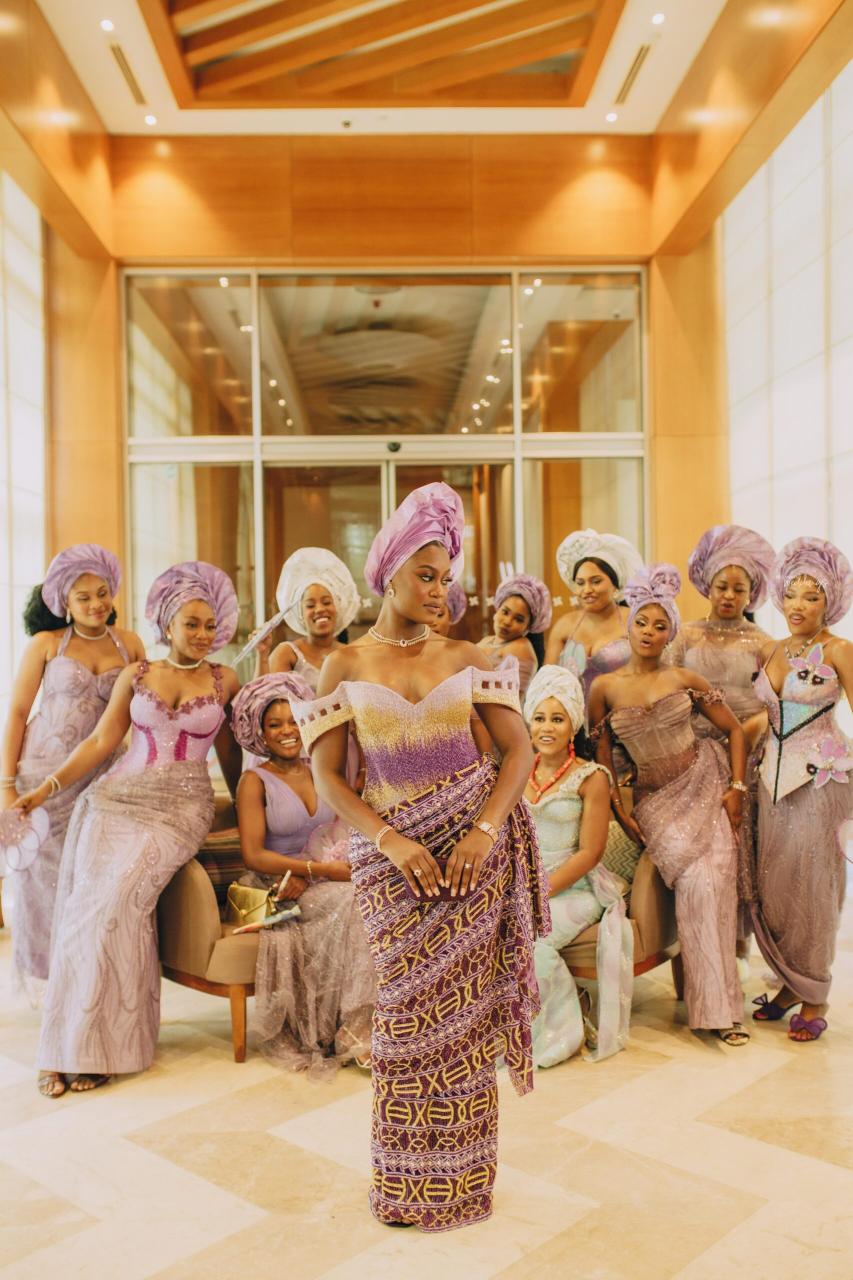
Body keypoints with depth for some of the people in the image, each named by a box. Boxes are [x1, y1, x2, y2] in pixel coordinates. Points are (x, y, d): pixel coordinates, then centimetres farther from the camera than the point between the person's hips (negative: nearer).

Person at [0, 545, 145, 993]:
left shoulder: (129, 644, 3)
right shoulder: (46, 644, -3)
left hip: (99, 778, 2)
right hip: (41, 772, -2)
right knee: (42, 872, 6)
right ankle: (41, 974, 24)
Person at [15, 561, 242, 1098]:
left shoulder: (224, 681, 7)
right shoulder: (136, 675, 9)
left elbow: (229, 751, 16)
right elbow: (102, 740, 7)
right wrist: (47, 787, -1)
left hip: (182, 807, -2)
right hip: (116, 797, 2)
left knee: (116, 901, -23)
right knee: (88, 905, -16)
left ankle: (100, 1047, -11)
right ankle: (68, 1046, -3)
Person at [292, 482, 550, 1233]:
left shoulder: (467, 658, 4)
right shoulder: (347, 666, 1)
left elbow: (520, 748, 1)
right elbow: (326, 775, -2)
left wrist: (486, 830, -14)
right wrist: (391, 841, -15)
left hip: (473, 845, 1)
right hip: (389, 851, 0)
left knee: (462, 1006, 4)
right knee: (409, 1007, 5)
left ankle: (457, 1173, 23)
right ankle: (407, 1177, 24)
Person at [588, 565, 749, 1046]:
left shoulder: (685, 679, -2)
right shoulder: (605, 688, -4)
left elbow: (734, 729, 6)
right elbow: (601, 755, 3)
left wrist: (737, 786, -2)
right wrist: (620, 811, -1)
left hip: (706, 781, 1)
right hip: (657, 797, -1)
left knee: (718, 877, -9)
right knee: (694, 882, -16)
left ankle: (719, 1000, 12)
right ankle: (716, 1005, -1)